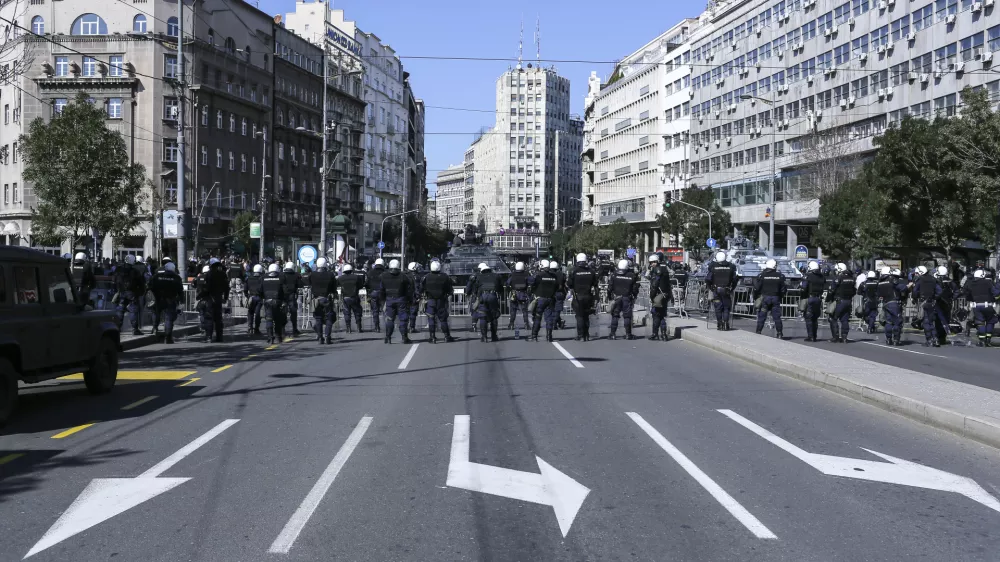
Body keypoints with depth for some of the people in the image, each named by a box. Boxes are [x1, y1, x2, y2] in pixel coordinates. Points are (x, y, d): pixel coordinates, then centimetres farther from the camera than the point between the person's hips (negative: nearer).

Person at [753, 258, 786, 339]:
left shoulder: (762, 275, -6)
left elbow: (756, 288, -5)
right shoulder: (779, 276, 2)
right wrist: (780, 296, 20)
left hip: (764, 298, -2)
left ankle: (758, 333, 3)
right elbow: (783, 289, 6)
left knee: (761, 316, 3)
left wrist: (756, 296, 10)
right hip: (776, 298, 2)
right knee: (777, 316, 7)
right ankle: (779, 333, 8)